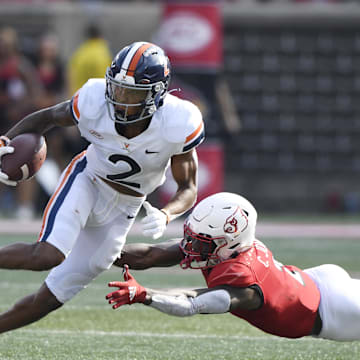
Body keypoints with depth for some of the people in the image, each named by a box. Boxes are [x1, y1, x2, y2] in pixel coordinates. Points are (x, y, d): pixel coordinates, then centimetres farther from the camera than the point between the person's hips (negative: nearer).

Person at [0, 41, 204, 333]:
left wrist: (165, 216, -36)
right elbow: (48, 117, -3)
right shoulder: (94, 103, -23)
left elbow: (188, 189, -14)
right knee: (48, 255, -30)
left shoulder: (178, 126, -25)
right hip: (87, 180, -1)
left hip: (123, 208, 1)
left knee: (54, 295, 4)